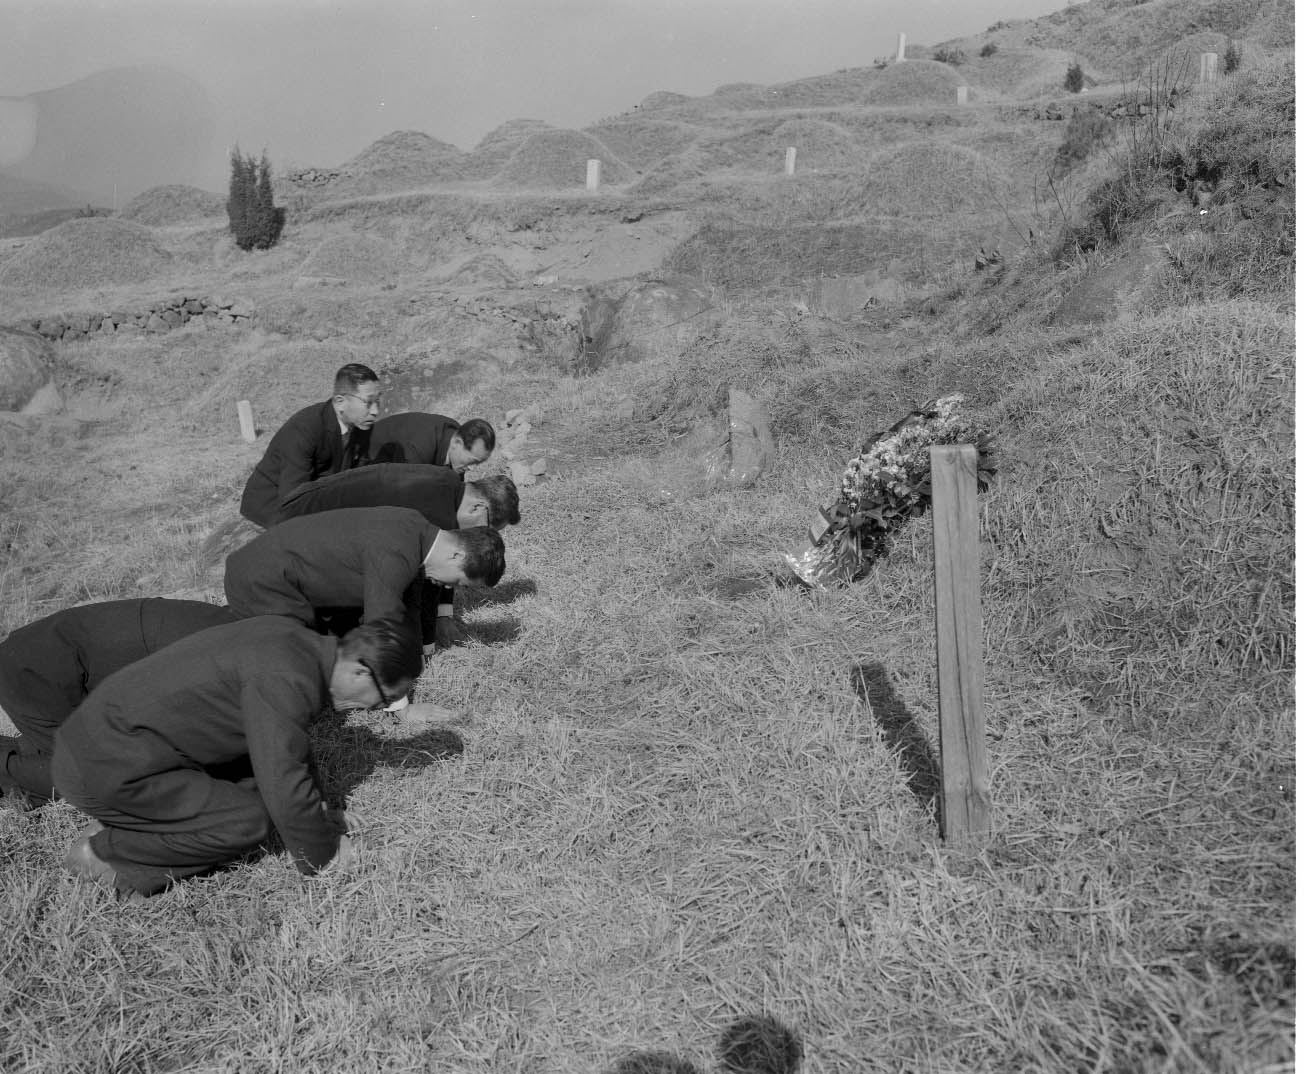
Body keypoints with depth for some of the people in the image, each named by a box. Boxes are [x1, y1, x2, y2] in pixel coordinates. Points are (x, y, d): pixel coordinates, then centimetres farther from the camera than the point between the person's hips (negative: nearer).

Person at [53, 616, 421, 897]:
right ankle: (103, 853, -3)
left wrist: (317, 809, 18)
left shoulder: (292, 636, 5)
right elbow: (285, 789, -22)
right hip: (104, 770, -10)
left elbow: (286, 745, 21)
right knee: (250, 821, -12)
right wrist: (322, 857, -5)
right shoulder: (283, 681, -25)